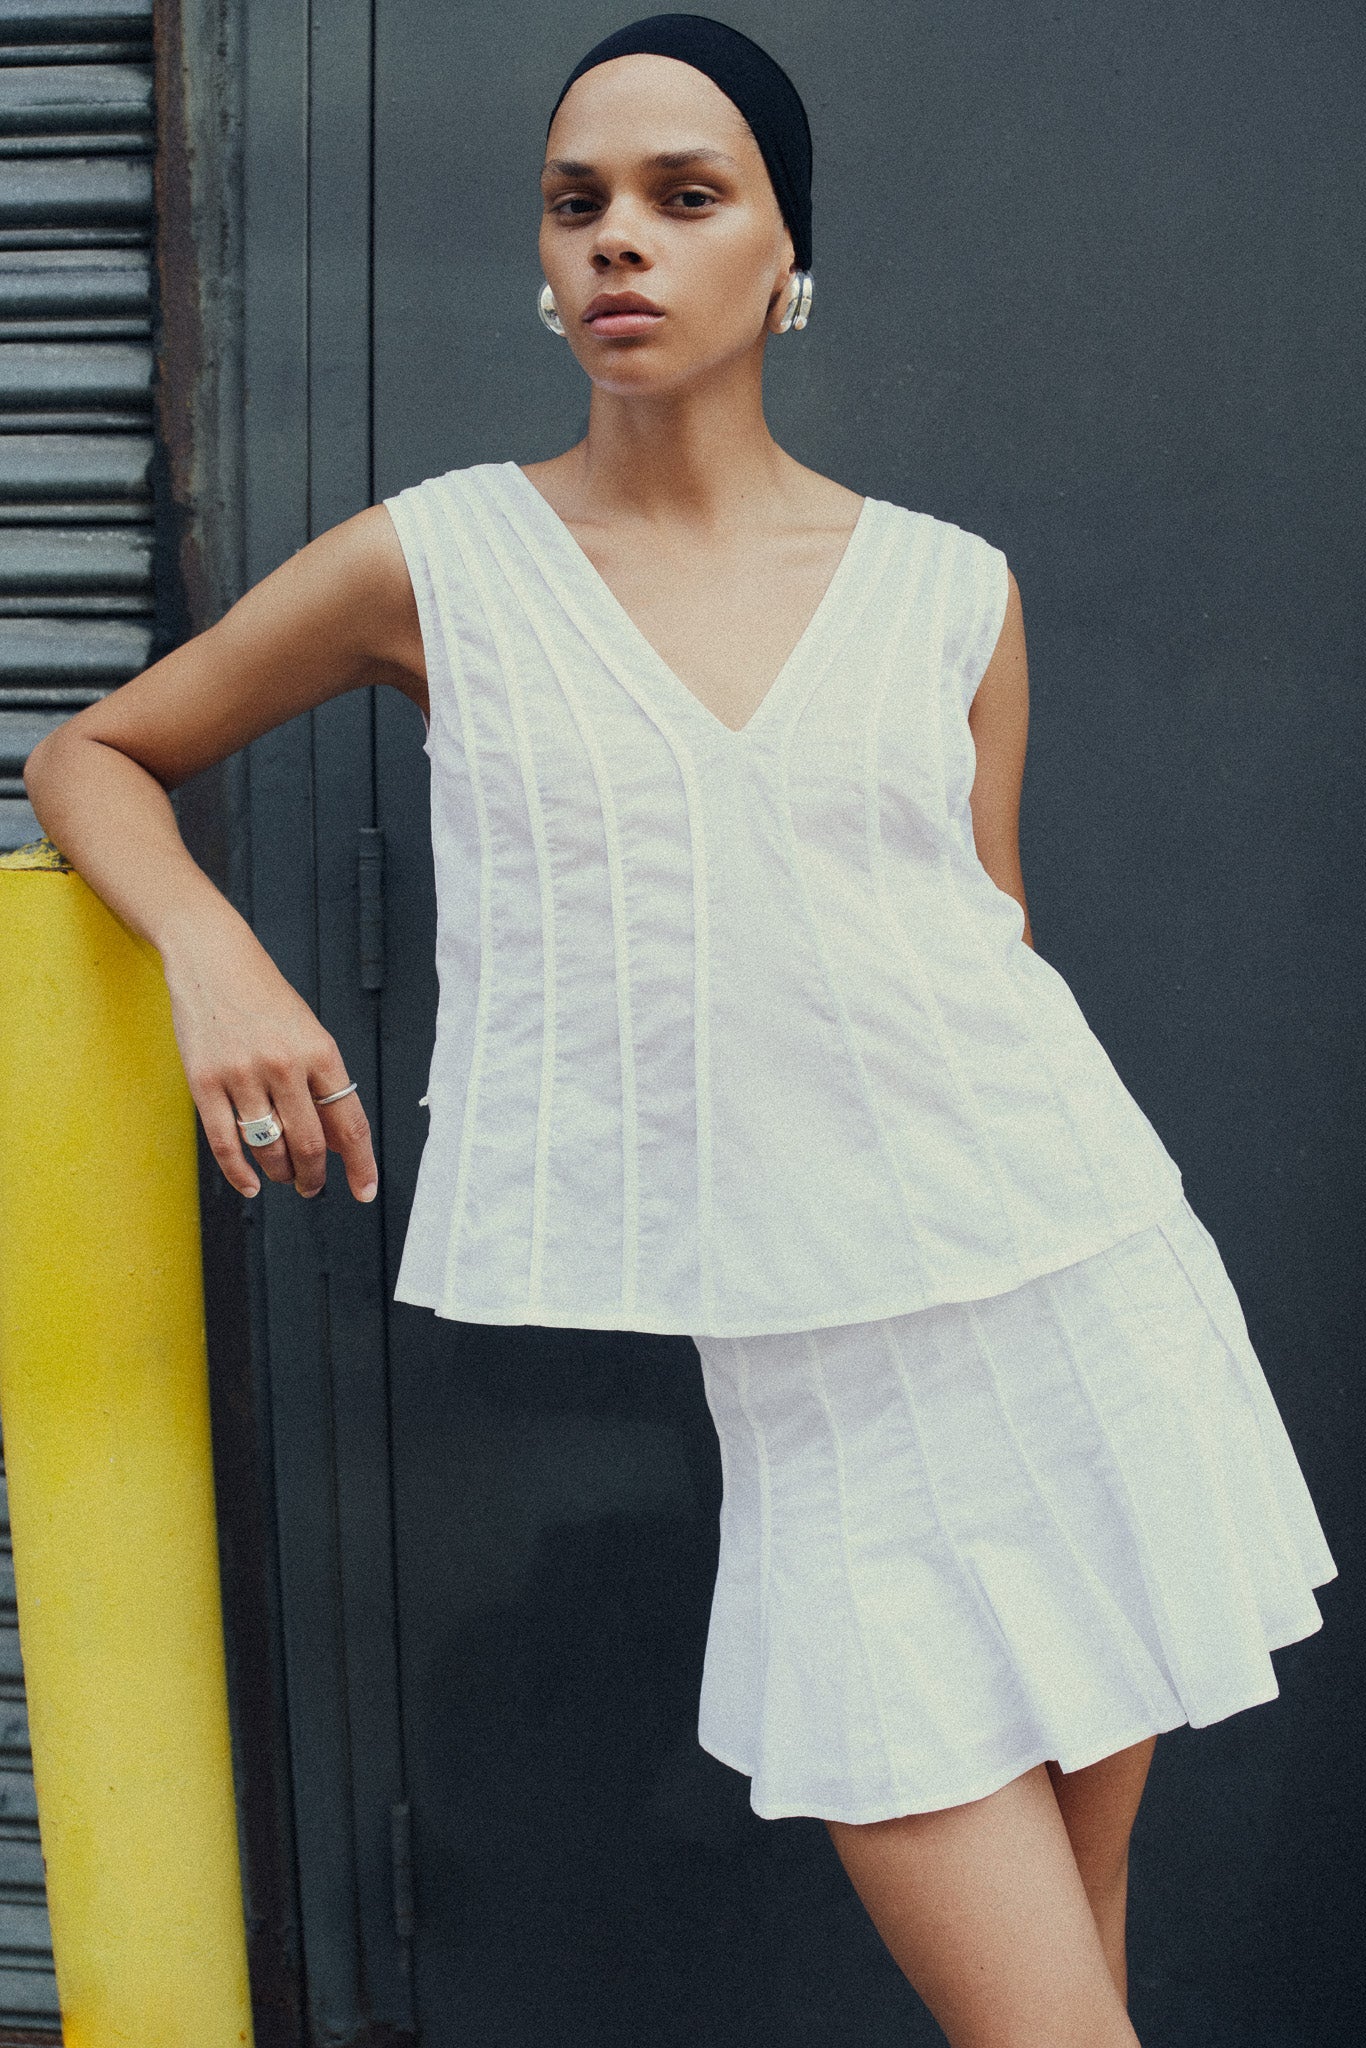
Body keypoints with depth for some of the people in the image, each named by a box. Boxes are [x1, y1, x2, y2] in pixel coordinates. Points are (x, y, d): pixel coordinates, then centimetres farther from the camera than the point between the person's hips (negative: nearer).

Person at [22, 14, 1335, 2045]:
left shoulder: (947, 591, 6)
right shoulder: (441, 562, 2)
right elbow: (93, 758, 12)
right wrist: (213, 951, -7)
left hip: (1078, 1296, 3)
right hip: (819, 1388, -2)